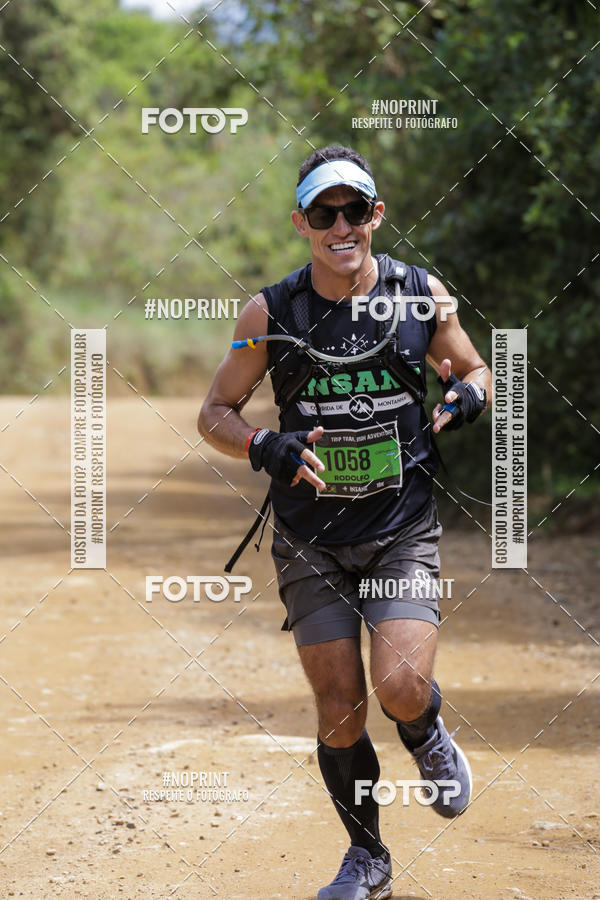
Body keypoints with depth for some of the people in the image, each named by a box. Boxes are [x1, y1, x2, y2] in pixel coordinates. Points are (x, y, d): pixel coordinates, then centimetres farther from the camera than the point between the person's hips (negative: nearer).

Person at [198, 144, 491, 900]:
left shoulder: (423, 296, -2)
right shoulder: (271, 313, -4)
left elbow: (474, 372, 14)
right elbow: (214, 412, 3)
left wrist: (466, 397, -10)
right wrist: (265, 448, -17)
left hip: (403, 532, 0)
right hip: (311, 539, 1)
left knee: (402, 686, -19)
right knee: (340, 712, 1)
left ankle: (428, 739, 19)